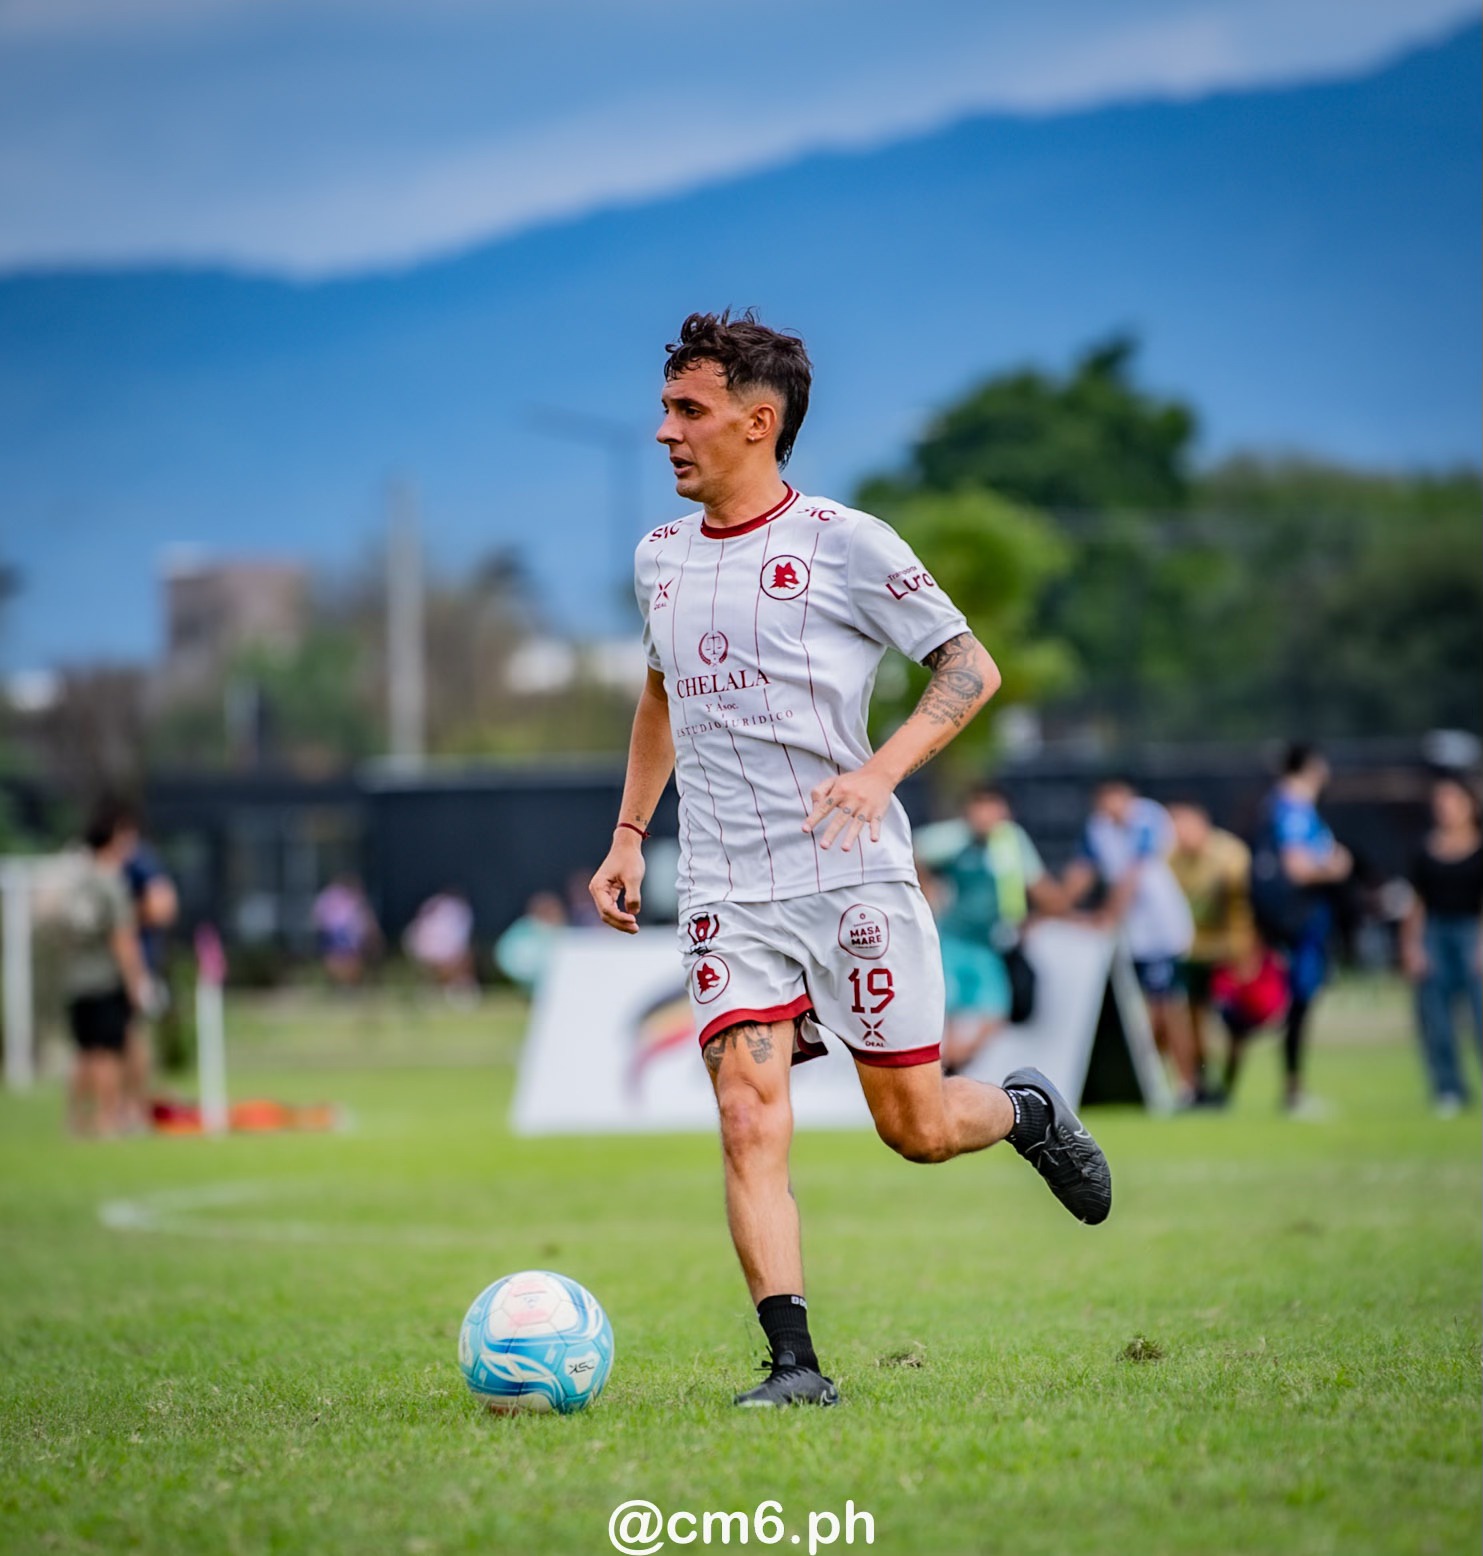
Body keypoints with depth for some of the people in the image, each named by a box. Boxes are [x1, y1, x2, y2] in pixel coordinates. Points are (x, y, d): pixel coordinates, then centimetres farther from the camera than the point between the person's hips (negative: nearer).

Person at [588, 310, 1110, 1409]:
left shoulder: (845, 543, -5)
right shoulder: (659, 558, 12)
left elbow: (971, 668, -2)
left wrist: (883, 770, -17)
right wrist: (629, 834, 21)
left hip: (854, 879, -4)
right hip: (726, 895, 4)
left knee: (918, 1127, 2)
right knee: (750, 1124, -13)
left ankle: (1029, 1111, 35)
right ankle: (794, 1364, -13)